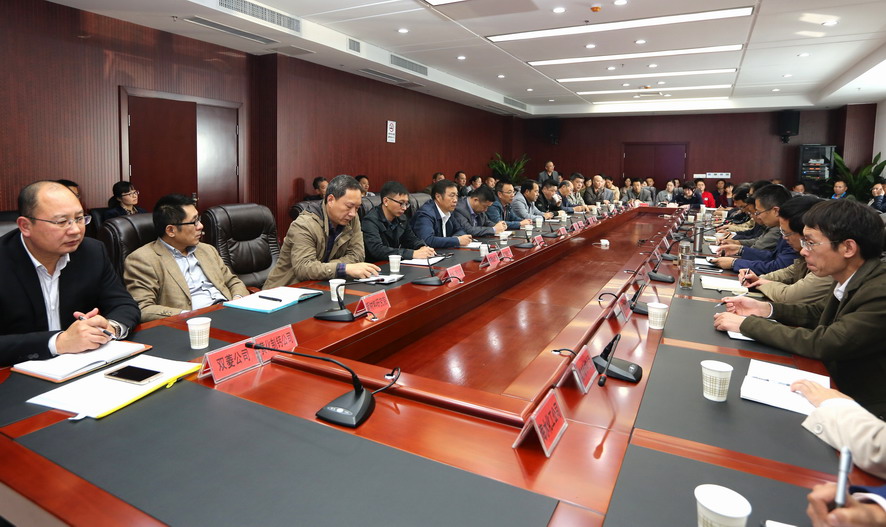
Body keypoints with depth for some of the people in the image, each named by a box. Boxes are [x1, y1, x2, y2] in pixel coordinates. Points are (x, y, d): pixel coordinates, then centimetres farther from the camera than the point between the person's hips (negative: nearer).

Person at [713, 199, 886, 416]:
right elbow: (818, 312, 14)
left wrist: (746, 323, -22)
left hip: (865, 409, -7)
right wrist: (764, 309, -2)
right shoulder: (848, 281, -2)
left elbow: (821, 344, -30)